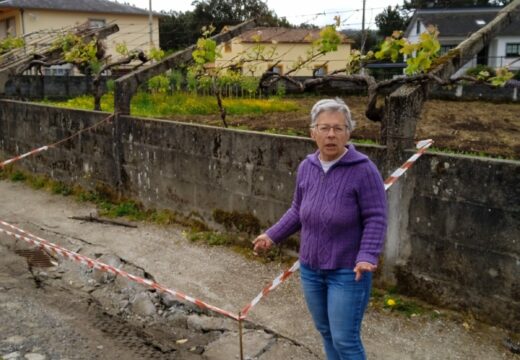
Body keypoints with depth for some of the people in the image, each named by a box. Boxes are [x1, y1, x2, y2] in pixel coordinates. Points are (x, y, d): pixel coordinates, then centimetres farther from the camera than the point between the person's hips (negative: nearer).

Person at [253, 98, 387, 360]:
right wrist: (272, 235, 9)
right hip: (310, 269, 6)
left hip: (347, 272, -5)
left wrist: (367, 256, -28)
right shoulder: (306, 167, 1)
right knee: (326, 333, 19)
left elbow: (376, 218, -16)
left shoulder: (363, 169, -17)